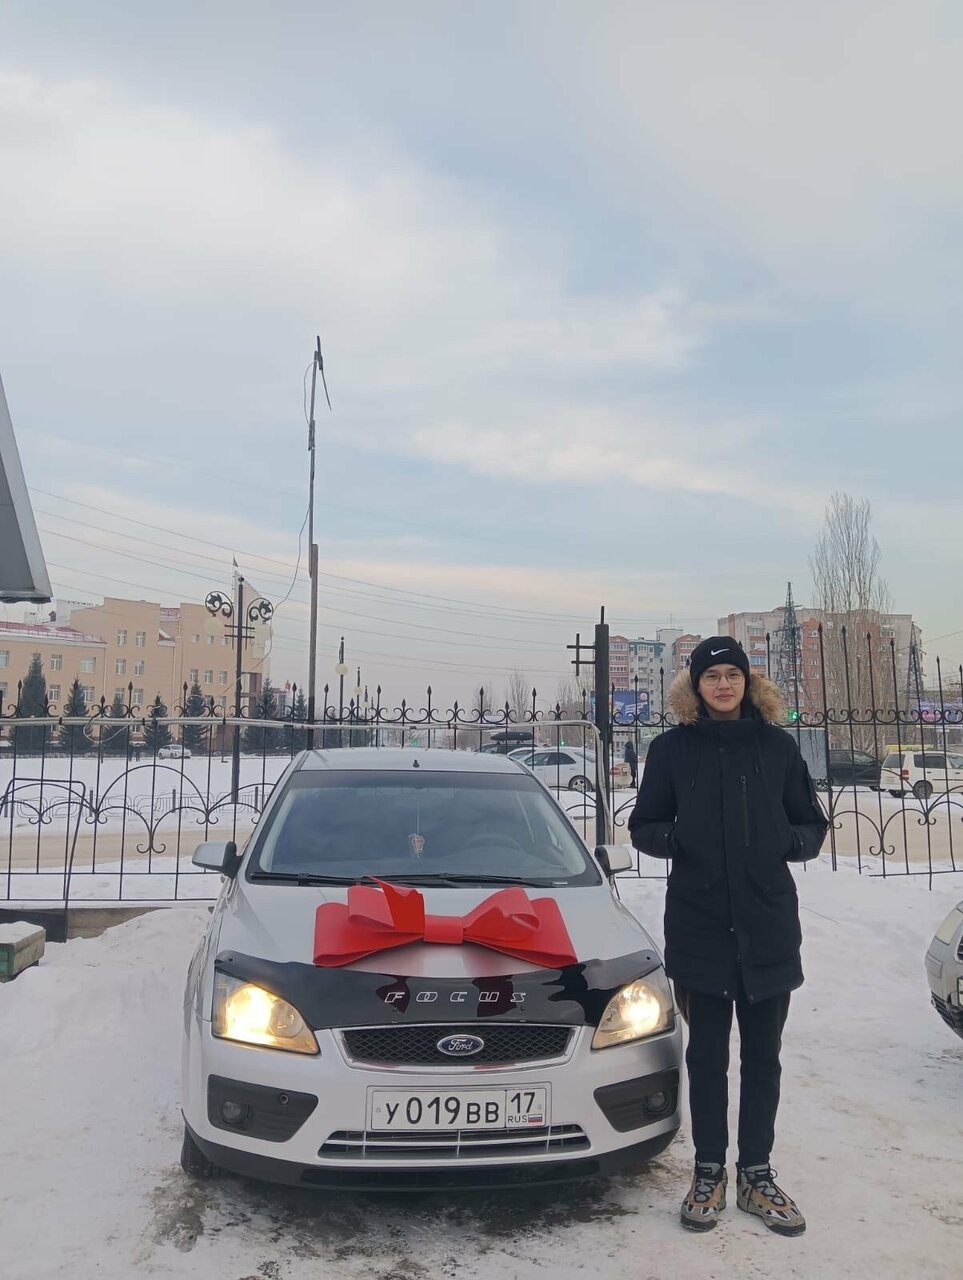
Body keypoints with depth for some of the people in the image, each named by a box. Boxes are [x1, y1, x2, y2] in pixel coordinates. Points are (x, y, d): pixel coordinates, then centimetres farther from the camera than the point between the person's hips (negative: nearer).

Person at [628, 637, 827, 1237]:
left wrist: (793, 840, -14)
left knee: (763, 1056, 12)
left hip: (769, 924, 1)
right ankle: (709, 1173, 26)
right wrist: (675, 837, -16)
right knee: (707, 1055, 10)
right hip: (699, 924, -1)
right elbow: (644, 826, 5)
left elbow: (812, 824, 8)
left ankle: (757, 1175, 28)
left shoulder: (778, 746, 2)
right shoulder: (673, 748, 0)